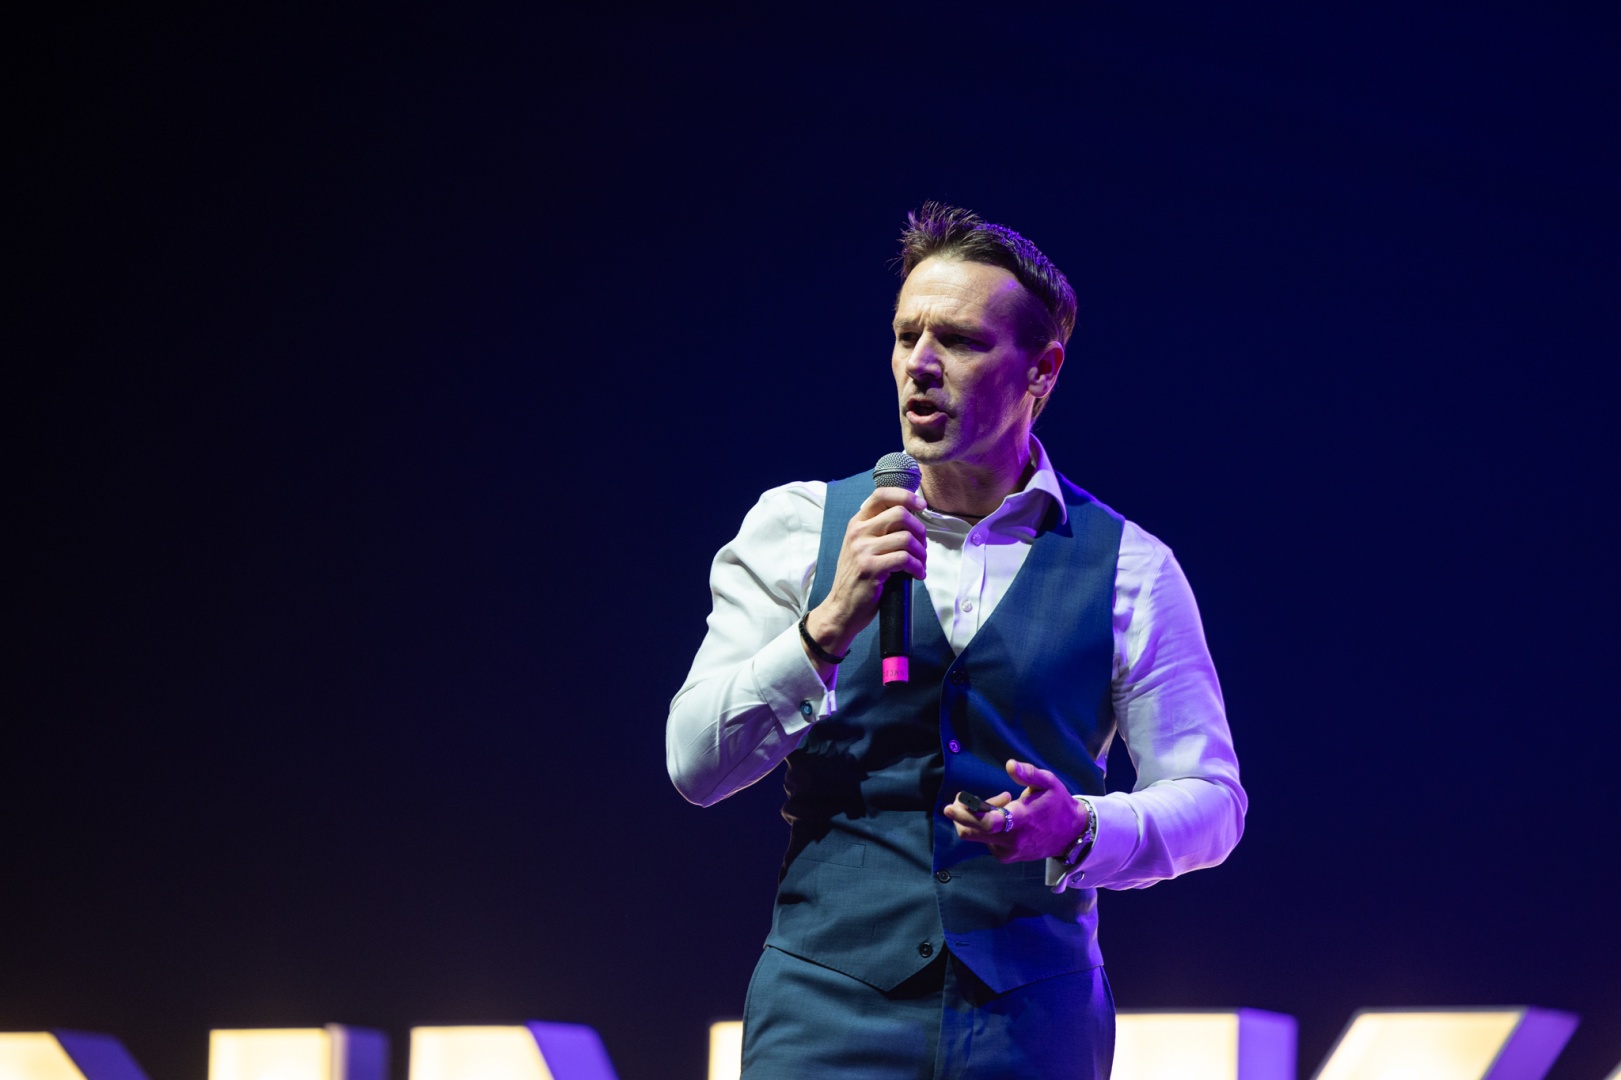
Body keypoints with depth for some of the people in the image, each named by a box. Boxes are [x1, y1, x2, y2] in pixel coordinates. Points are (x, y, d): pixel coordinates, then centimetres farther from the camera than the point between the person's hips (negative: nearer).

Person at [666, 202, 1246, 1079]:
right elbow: (696, 764, -2)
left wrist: (1079, 831, -15)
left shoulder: (1128, 569, 4)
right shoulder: (797, 527, 5)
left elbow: (1207, 797, 5)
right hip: (827, 1004, 0)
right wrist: (830, 624, -16)